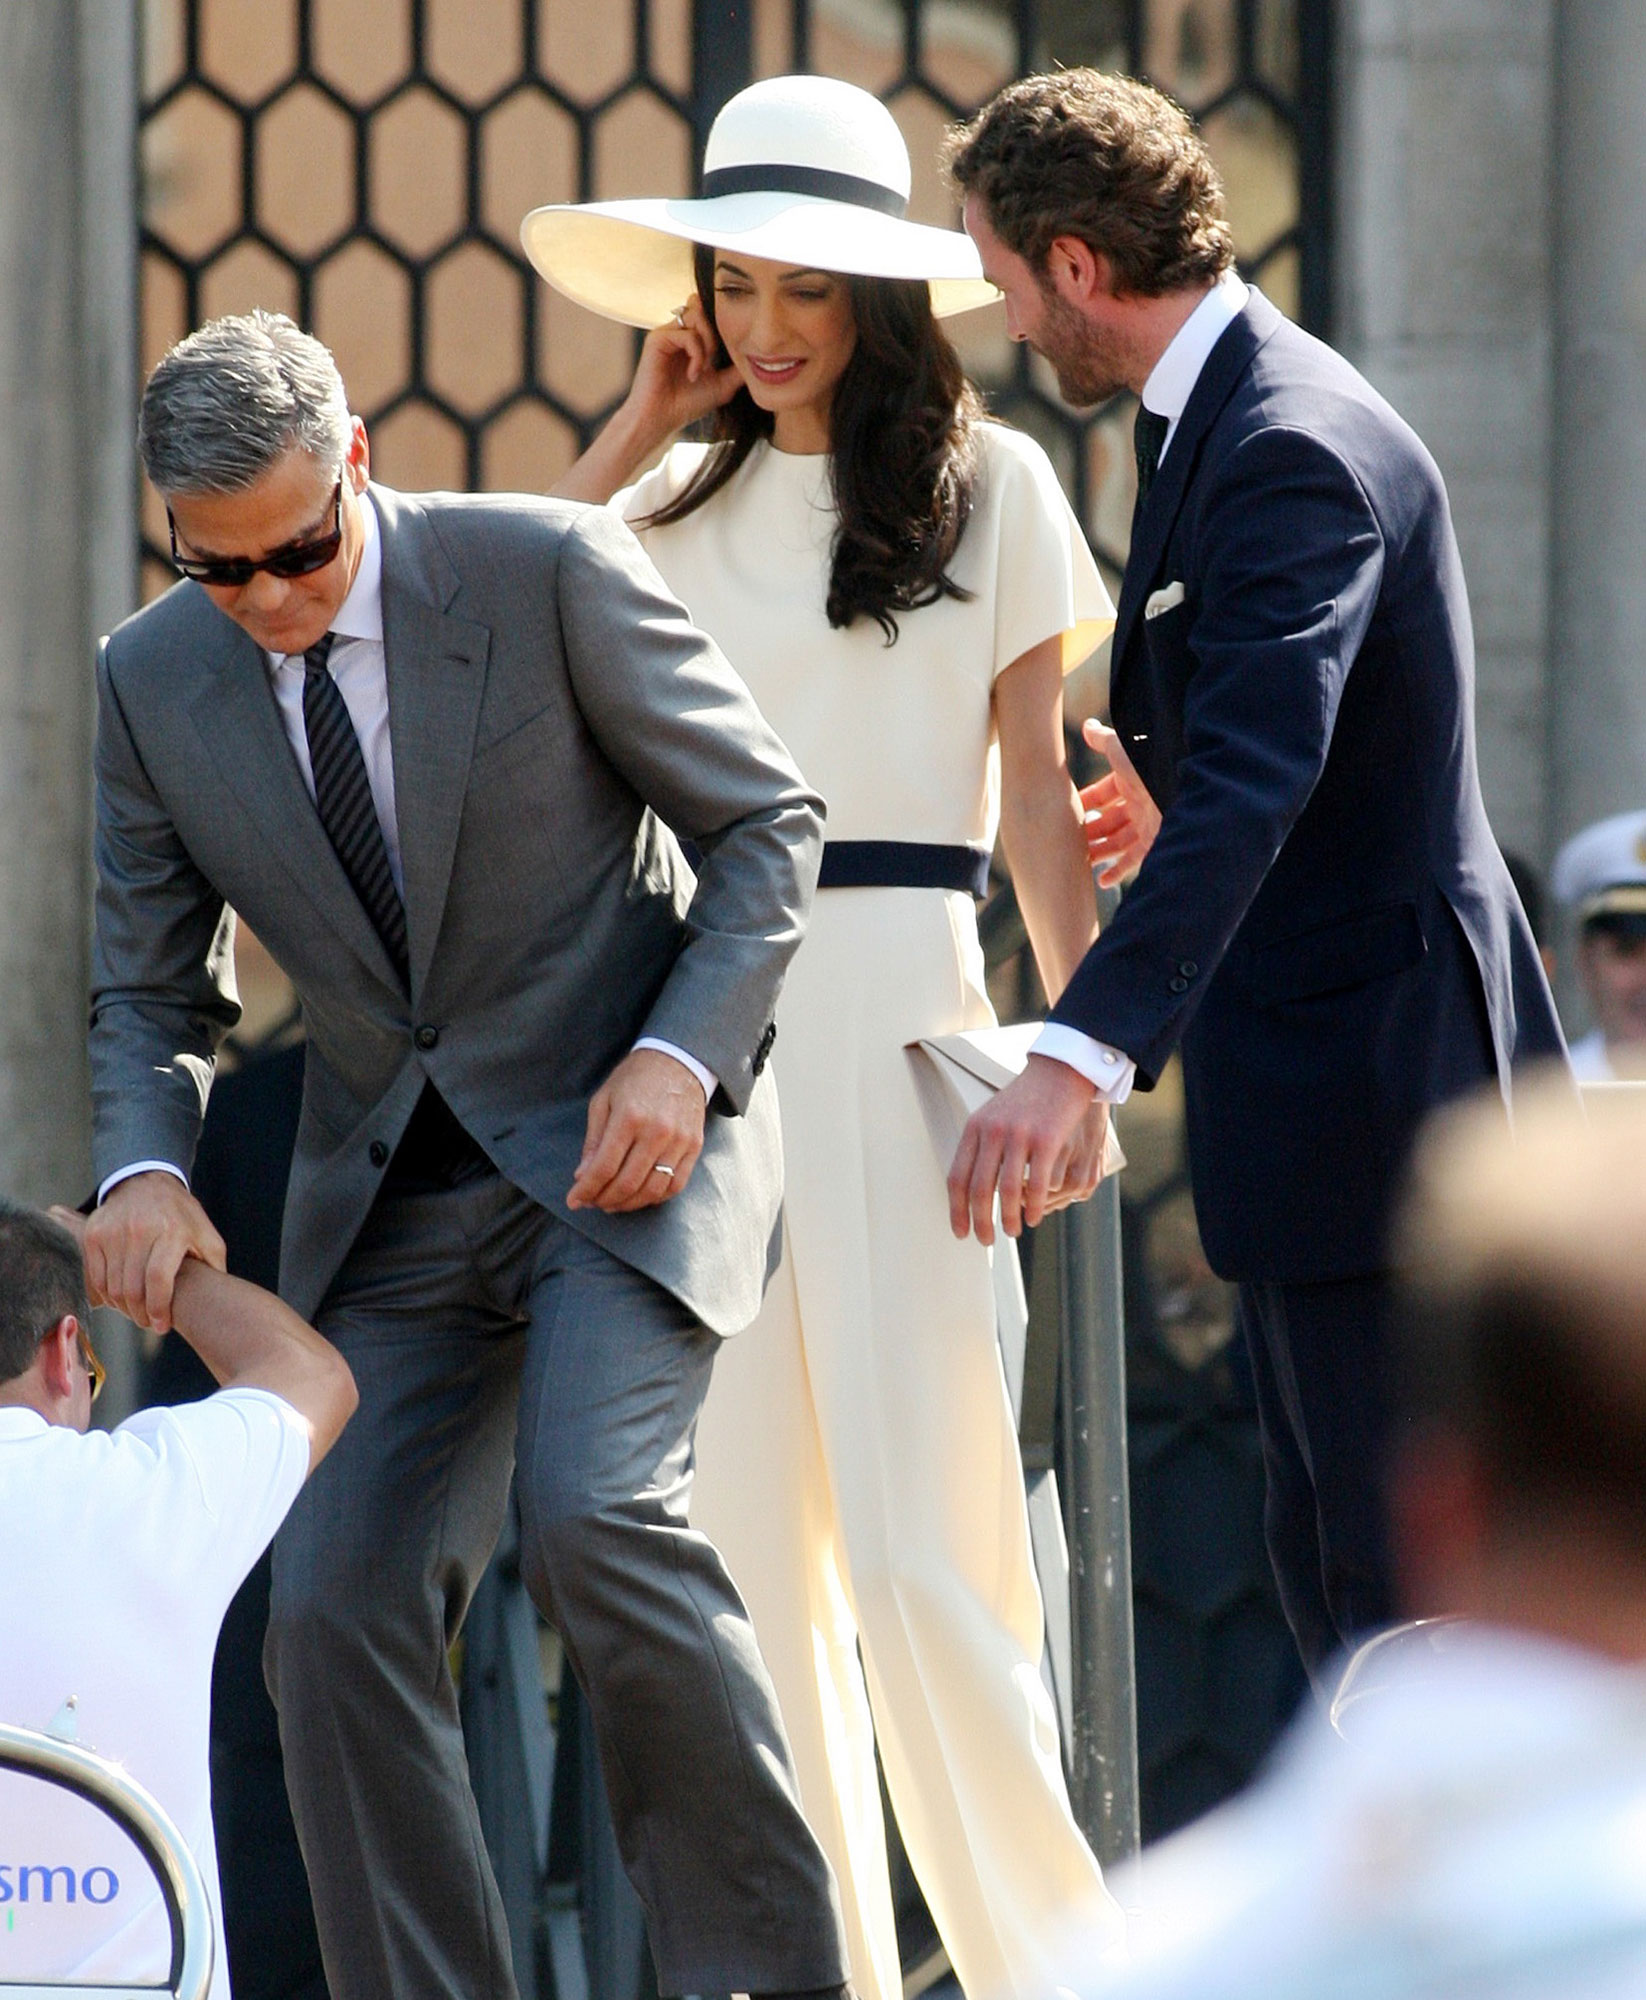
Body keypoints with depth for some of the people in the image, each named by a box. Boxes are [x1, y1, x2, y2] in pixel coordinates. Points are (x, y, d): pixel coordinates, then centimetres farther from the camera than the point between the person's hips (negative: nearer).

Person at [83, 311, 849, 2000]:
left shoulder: (551, 574, -12)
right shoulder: (154, 683, -1)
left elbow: (767, 827, -4)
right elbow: (146, 990, 7)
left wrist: (681, 1057, -18)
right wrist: (143, 1169, -15)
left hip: (624, 1144, -5)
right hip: (392, 1206, 5)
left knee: (593, 1515, -25)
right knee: (334, 1602, -7)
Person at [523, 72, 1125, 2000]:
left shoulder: (987, 482, 5)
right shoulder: (687, 504, 13)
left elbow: (1034, 784, 3)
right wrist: (638, 426, 6)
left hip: (893, 998, -4)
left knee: (924, 1515, -9)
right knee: (740, 1526, 2)